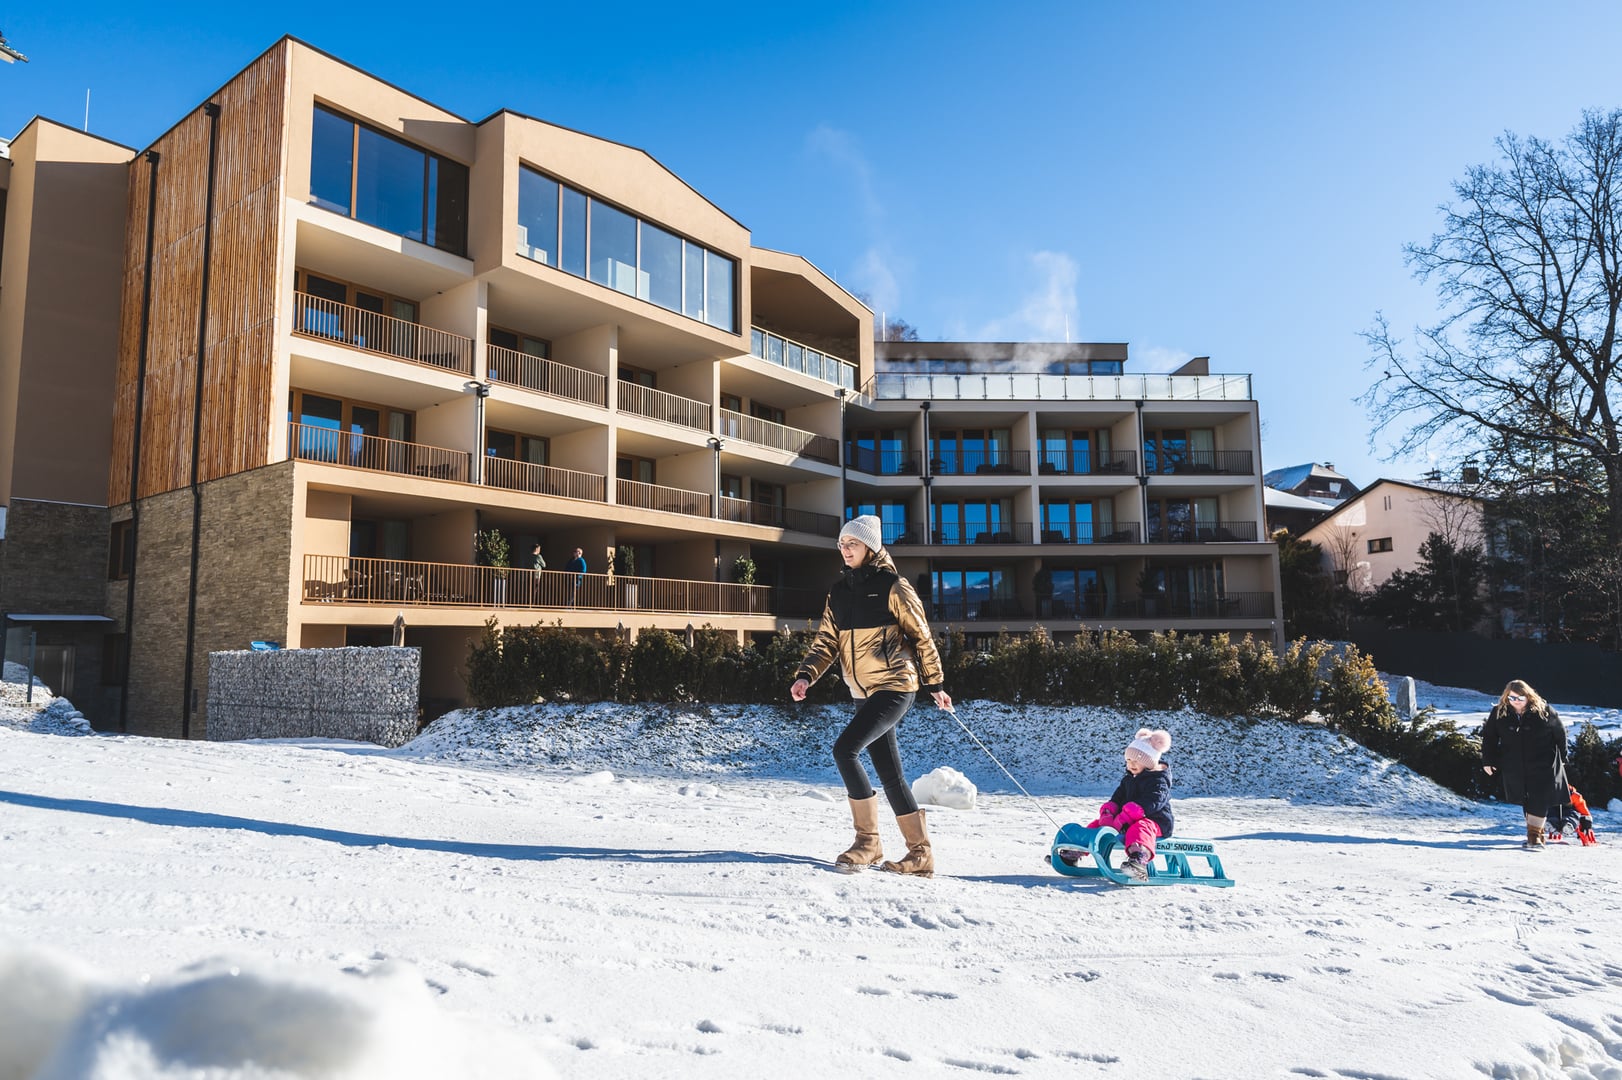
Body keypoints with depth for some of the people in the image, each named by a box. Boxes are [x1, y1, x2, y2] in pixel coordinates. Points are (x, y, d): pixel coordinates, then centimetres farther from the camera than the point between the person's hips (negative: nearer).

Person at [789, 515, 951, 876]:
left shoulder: (892, 586, -7)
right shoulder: (839, 592, 11)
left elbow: (922, 636, -3)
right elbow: (827, 641, 8)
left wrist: (935, 684, 0)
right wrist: (805, 675, -8)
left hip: (894, 687, -7)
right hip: (864, 693, 7)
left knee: (844, 749, -19)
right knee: (890, 774, 8)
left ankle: (868, 841, -6)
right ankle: (920, 852, 18)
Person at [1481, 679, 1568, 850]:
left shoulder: (1543, 711, -10)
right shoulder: (1499, 713, -5)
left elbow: (1560, 732, 4)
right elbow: (1489, 737, 4)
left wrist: (1562, 757, 10)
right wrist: (1487, 761, 3)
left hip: (1543, 765, -3)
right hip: (1515, 768, 3)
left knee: (1539, 800, -8)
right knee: (1526, 801, 10)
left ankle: (1535, 836, -6)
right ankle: (1536, 834, 22)